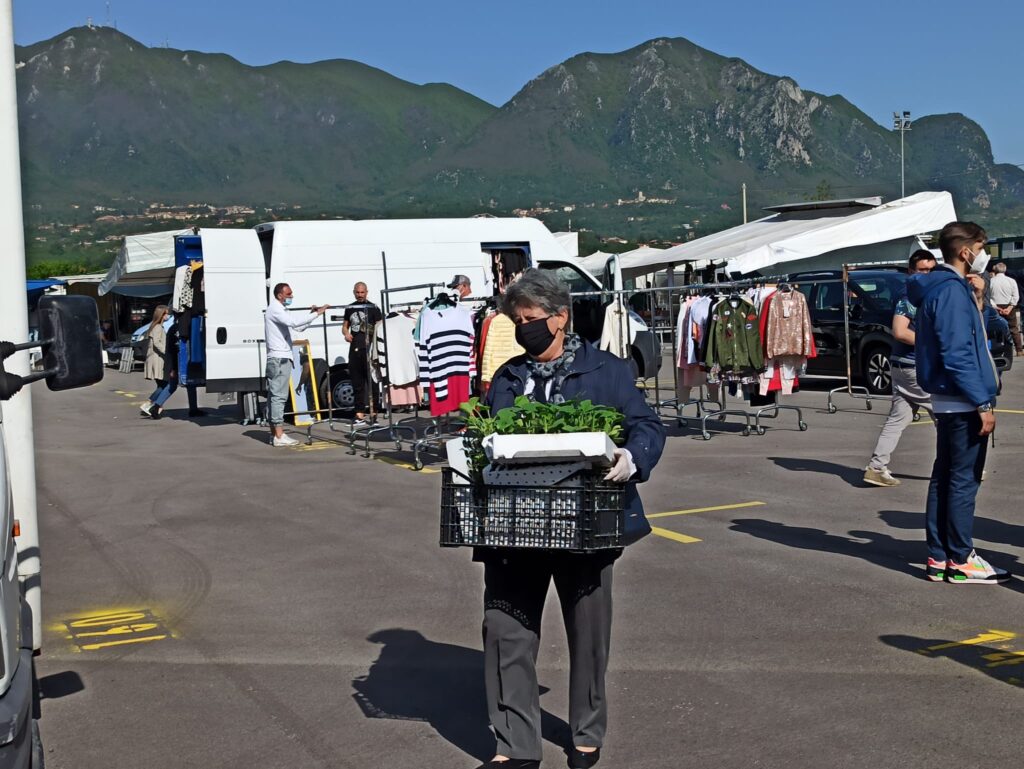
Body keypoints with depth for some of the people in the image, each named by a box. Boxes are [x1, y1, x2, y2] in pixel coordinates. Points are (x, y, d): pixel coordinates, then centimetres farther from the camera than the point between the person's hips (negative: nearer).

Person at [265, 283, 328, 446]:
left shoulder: (280, 310, 22)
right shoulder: (275, 310, -10)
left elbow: (298, 326, 21)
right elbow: (294, 322, -27)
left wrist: (311, 314, 8)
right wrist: (316, 313, -25)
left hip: (280, 358, 10)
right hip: (279, 359, -10)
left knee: (275, 396, 10)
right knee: (279, 396, -11)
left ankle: (274, 434, 12)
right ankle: (279, 435, -13)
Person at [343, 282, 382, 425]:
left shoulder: (373, 308, 1)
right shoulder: (350, 308, 15)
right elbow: (345, 325, 23)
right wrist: (346, 333, 2)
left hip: (369, 348, -5)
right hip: (355, 348, 5)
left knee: (372, 381, -7)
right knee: (356, 383, 9)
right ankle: (360, 414, 15)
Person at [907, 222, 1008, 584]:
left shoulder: (940, 289, 14)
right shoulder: (952, 291, -17)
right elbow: (957, 356, -22)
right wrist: (982, 404, -20)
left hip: (949, 401, 10)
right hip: (963, 402, -10)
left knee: (944, 478, 12)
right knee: (963, 481, -3)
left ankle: (939, 558, 18)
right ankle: (961, 561, 5)